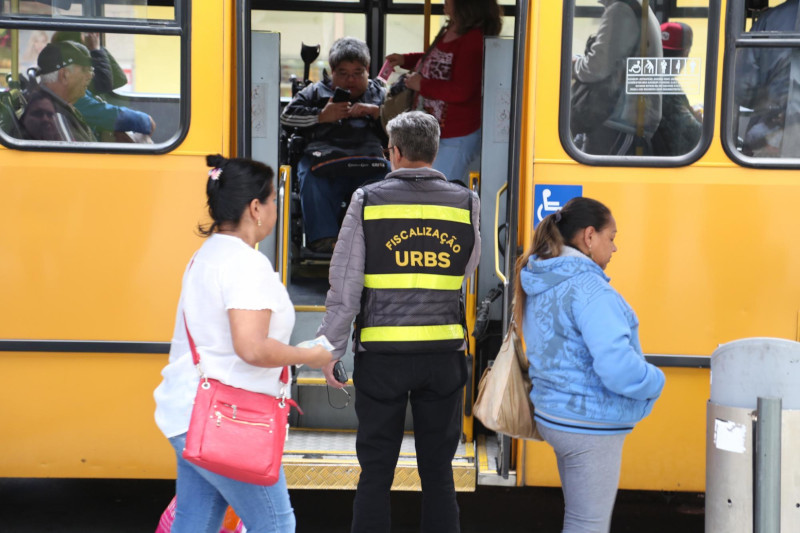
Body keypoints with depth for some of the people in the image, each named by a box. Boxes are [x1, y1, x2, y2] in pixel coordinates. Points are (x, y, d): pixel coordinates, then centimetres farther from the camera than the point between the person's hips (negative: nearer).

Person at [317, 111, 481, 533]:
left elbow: (345, 286, -4)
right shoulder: (464, 202, 3)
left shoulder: (368, 200, -2)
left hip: (382, 355, -2)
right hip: (443, 354, 2)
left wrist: (331, 349, 2)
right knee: (438, 473, 12)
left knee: (376, 473, 8)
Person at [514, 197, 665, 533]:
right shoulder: (588, 288, -23)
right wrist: (655, 382, -11)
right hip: (590, 427, -9)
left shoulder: (540, 284, 7)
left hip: (556, 415, 9)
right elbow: (617, 366, -30)